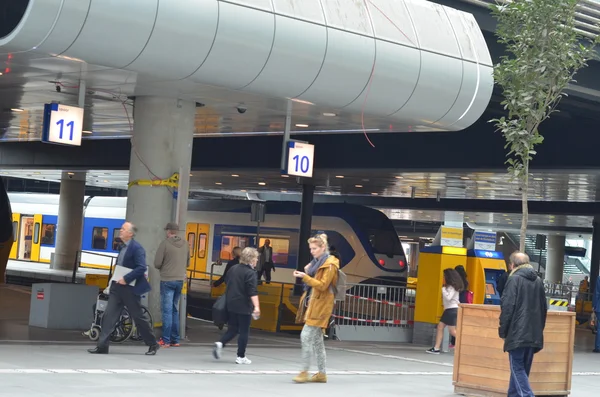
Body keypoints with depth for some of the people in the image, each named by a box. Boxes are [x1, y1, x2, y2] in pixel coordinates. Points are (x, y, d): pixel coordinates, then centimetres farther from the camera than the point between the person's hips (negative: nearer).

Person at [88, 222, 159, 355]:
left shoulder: (136, 248, -13)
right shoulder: (123, 247, 13)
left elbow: (142, 267, -22)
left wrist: (126, 279, -23)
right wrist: (115, 279, 10)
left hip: (130, 288, -8)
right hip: (117, 286, 8)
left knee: (138, 317, 2)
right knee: (109, 315, 0)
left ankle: (153, 344, 17)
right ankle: (102, 346, -1)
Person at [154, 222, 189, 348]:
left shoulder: (165, 244, -11)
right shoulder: (185, 244, 6)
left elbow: (157, 263, -11)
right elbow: (188, 263, 13)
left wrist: (163, 267, 9)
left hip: (167, 280, -5)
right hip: (180, 280, 5)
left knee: (167, 310, -3)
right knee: (175, 310, 15)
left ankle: (166, 340, -3)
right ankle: (175, 340, 16)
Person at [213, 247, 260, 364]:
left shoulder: (233, 269, 8)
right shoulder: (250, 273, -14)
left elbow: (227, 284, 20)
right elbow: (253, 292, -22)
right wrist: (256, 306, -27)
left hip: (231, 304, 6)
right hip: (244, 306, -6)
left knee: (232, 329, 16)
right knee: (244, 331, 4)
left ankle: (221, 343, -8)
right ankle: (241, 357, 6)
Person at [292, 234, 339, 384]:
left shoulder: (330, 265, -11)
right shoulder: (317, 263, 17)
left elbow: (322, 285, -19)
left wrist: (305, 276, -24)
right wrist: (305, 274, 4)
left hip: (320, 305, -9)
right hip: (312, 303, 9)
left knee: (306, 336, -14)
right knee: (317, 339, 9)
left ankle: (305, 371, -10)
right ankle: (322, 373, 12)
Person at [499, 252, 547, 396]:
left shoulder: (514, 279, -7)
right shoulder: (538, 281, 14)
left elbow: (508, 306, -13)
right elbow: (543, 308, 19)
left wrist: (503, 330, -6)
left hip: (517, 332, -7)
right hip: (534, 334, 7)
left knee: (517, 368, -5)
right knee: (523, 368, 14)